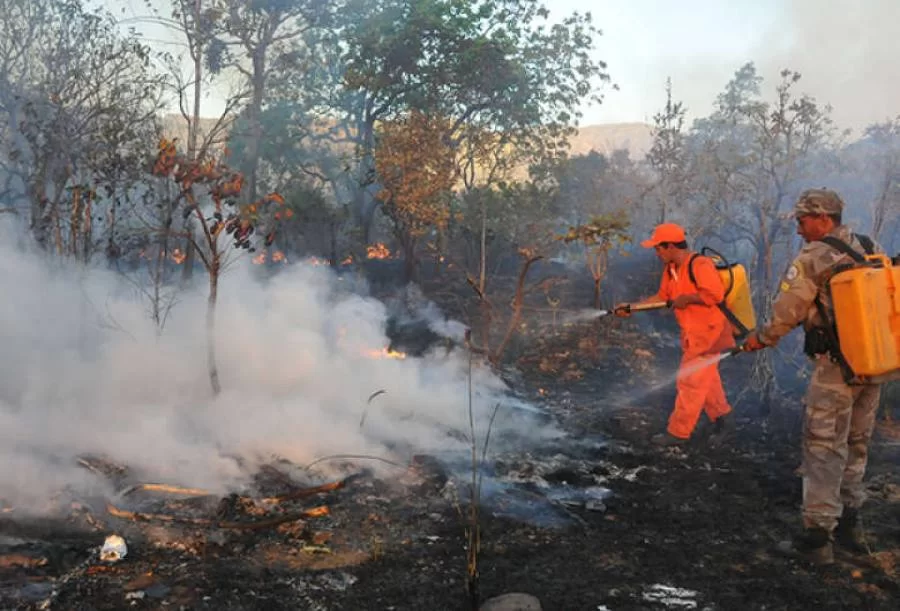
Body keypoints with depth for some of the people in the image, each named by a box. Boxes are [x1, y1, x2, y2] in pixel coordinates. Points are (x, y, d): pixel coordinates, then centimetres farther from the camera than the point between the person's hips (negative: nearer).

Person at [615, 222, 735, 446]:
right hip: (692, 333, 9)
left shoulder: (700, 265, -22)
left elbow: (715, 294, -30)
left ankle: (678, 432, 5)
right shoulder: (671, 269, 7)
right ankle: (723, 419, 31)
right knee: (706, 381, 17)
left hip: (708, 333, -9)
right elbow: (661, 297, 15)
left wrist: (686, 298, -21)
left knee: (690, 382, -3)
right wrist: (631, 307, 10)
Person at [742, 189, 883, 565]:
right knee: (856, 445, 17)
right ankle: (849, 524, 28)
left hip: (836, 367, -7)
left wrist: (760, 339, 5)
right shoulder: (873, 249, 9)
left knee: (824, 448, -2)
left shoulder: (812, 258, -12)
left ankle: (818, 537, 0)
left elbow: (786, 314, -12)